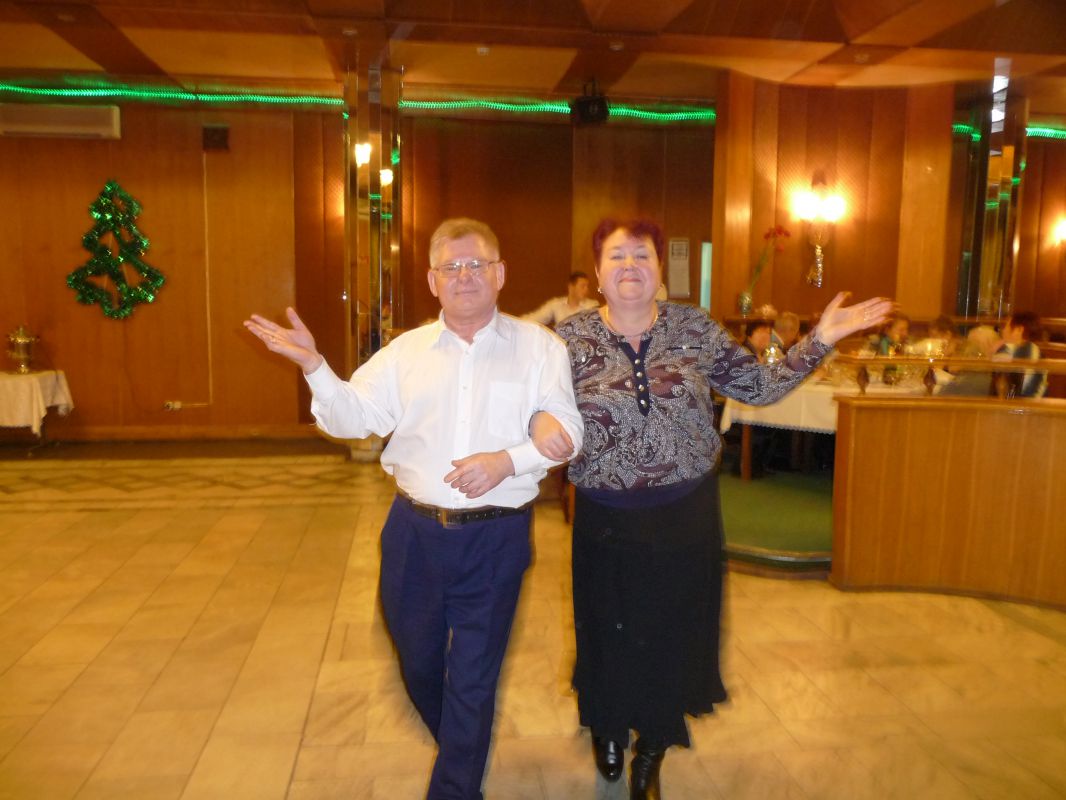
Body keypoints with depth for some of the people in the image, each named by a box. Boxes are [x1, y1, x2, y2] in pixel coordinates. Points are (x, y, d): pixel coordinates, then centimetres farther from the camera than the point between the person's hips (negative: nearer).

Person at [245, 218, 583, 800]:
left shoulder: (538, 348, -2)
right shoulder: (405, 351, 5)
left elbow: (565, 432, -5)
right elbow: (353, 418, 1)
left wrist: (507, 459, -21)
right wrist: (313, 366, -15)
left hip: (496, 538, -3)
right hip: (415, 532, 4)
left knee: (472, 677, 6)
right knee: (418, 661, 21)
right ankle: (463, 753, 52)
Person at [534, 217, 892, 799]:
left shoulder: (695, 328, -2)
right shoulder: (572, 337, -5)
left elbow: (761, 386, 0)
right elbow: (540, 402, -4)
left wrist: (821, 339, -8)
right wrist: (541, 420, -26)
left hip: (685, 514, 1)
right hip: (606, 519, -1)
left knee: (674, 634, 13)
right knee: (609, 634, 15)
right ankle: (608, 731, 48)